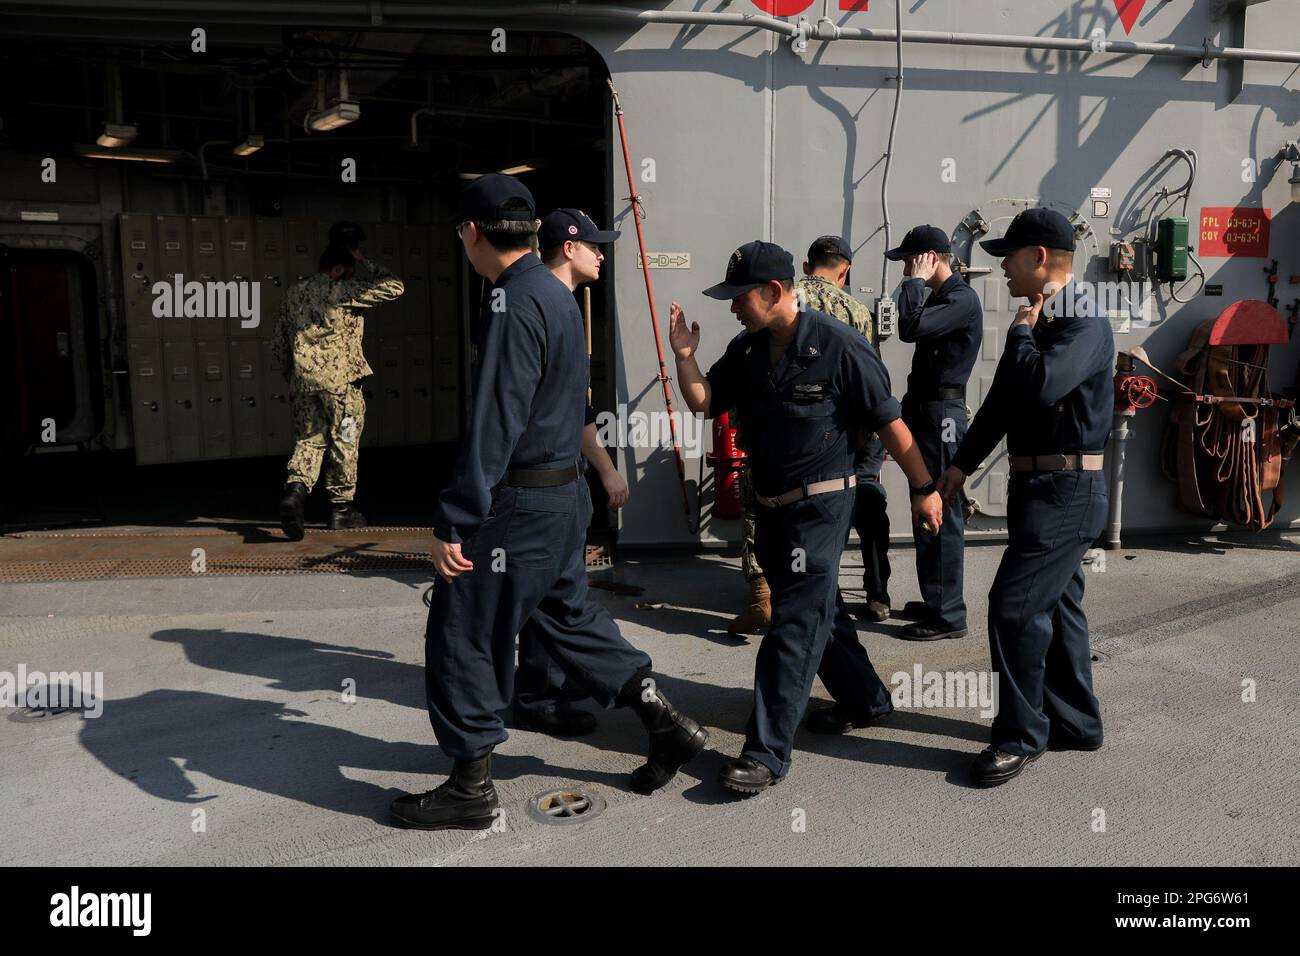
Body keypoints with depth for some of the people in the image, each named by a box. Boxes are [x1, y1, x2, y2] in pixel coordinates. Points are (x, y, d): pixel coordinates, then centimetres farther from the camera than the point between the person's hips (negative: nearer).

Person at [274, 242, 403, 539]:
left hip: (302, 379, 6)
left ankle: (295, 489, -14)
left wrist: (290, 376, 27)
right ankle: (341, 508, 13)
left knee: (309, 440, 11)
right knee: (344, 442, 6)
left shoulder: (294, 292, 13)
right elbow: (394, 287, -7)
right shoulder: (342, 290, -8)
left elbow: (278, 342, 17)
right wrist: (366, 262, 3)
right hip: (340, 378, -5)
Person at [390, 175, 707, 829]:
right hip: (564, 492, 10)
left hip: (516, 505, -10)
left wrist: (453, 522, -23)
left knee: (460, 637, 3)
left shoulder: (514, 302, -18)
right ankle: (665, 723, 25)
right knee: (567, 612, 22)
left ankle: (470, 790, 16)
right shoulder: (557, 293, 12)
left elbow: (494, 424, -25)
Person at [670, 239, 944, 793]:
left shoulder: (839, 347, -15)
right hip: (770, 504, 8)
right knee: (819, 610, 20)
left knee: (795, 624, -7)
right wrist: (684, 354, -8)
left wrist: (923, 488, -6)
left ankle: (767, 752, -3)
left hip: (821, 505, -8)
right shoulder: (746, 351, 5)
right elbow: (703, 402, 7)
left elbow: (889, 423, -10)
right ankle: (865, 699, 40)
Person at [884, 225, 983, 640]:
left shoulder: (963, 298, -13)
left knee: (941, 515, -8)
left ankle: (949, 615, -2)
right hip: (926, 412, 10)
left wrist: (915, 282, -14)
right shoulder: (939, 297, 18)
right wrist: (910, 407, 22)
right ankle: (935, 600, 26)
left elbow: (910, 328, -28)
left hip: (942, 414, -10)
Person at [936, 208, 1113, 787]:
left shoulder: (1085, 324, -15)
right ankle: (1074, 723, 28)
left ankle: (1020, 736, 3)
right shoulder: (1038, 322, 14)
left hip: (1066, 490, -10)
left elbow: (1040, 385, -34)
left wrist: (1021, 331, -15)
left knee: (1014, 605, -10)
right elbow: (1003, 399, 20)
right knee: (1055, 604, 16)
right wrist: (962, 464, 19)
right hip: (1038, 484, 10)